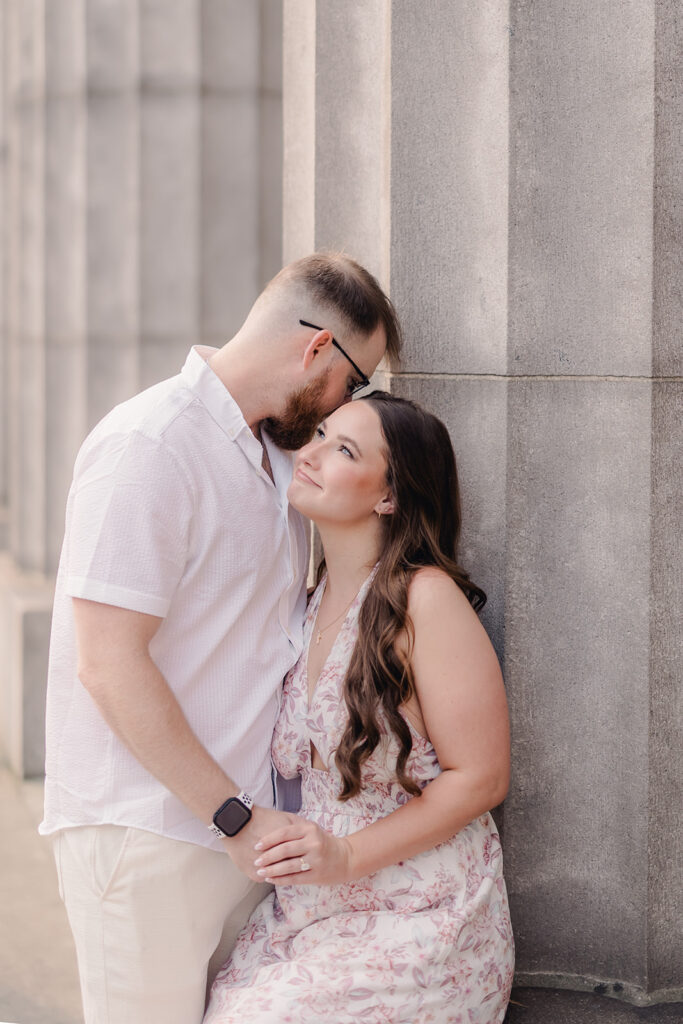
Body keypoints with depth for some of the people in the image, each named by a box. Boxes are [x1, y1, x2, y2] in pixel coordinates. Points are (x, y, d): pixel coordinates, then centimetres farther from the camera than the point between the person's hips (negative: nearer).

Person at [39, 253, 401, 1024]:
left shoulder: (278, 454, 15)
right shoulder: (147, 446, -14)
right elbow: (110, 666, -19)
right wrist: (236, 815, -17)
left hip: (240, 825, 8)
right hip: (145, 836, -8)